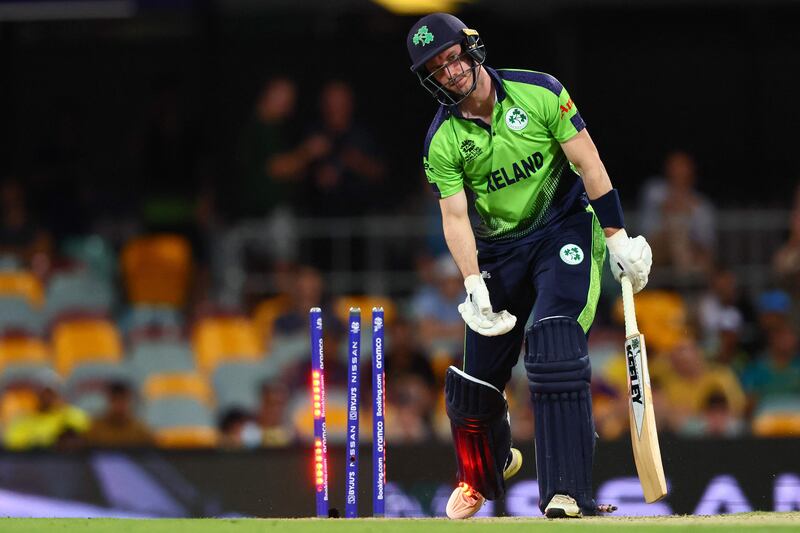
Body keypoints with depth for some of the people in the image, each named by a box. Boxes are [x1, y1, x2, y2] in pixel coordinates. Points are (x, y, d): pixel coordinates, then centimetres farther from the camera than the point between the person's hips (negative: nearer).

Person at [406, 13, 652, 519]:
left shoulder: (540, 93, -12)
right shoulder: (443, 141, -8)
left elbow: (588, 164, -9)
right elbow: (455, 217, -11)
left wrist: (619, 239, -10)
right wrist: (475, 288, -24)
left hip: (564, 230, -3)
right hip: (498, 248, 3)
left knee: (554, 344, -24)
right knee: (478, 373, 6)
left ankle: (568, 492, -29)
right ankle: (483, 473, 40)